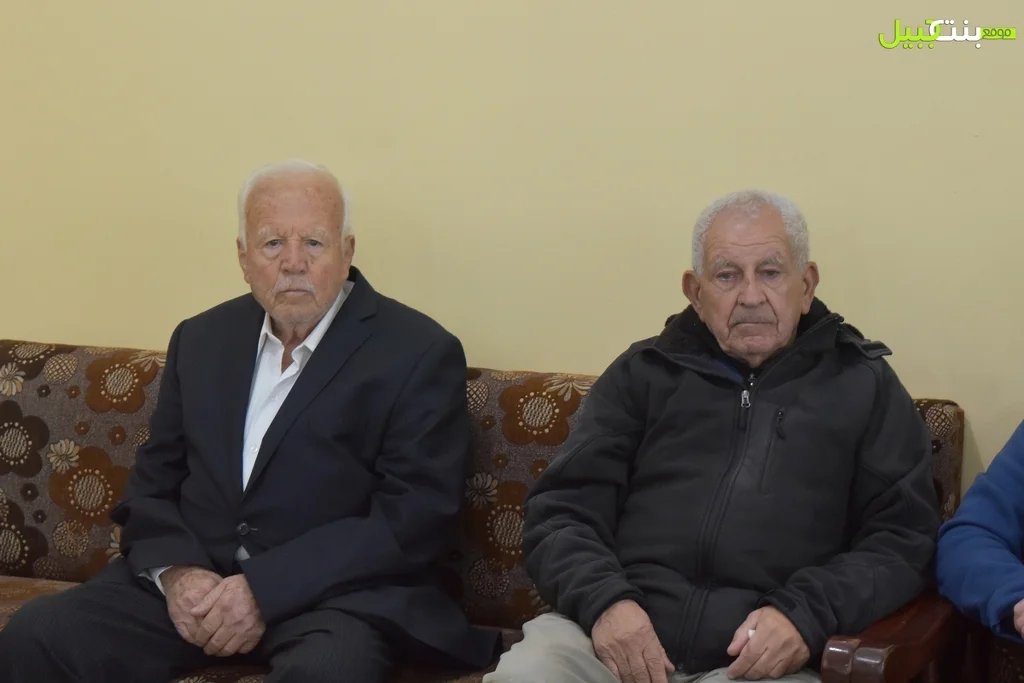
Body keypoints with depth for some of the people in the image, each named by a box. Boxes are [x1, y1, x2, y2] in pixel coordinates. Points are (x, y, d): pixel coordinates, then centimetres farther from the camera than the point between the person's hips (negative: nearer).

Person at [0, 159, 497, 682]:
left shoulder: (419, 354, -3)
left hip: (333, 592, -4)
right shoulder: (202, 339, 14)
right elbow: (153, 481, 16)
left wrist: (265, 589, -17)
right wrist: (174, 571, -6)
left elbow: (413, 518, -10)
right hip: (192, 576, 5)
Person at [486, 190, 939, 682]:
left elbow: (904, 536, 7)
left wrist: (807, 613, -11)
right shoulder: (643, 372, 17)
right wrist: (603, 599, -10)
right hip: (617, 633, 0)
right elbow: (562, 509, 11)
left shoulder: (865, 385, 14)